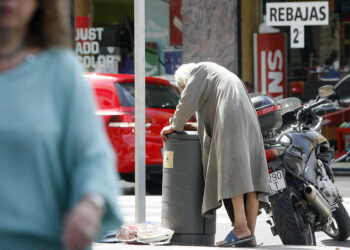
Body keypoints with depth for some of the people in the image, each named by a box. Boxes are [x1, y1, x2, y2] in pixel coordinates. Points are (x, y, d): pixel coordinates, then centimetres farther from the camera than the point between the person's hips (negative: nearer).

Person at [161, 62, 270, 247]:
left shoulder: (200, 70, 14)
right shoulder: (220, 75, 39)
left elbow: (187, 100, 1)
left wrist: (176, 126, 12)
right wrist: (195, 127, 33)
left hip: (230, 119, -8)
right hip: (248, 120, 8)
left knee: (230, 173, -16)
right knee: (248, 176, -2)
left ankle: (241, 227, -27)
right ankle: (250, 235, -9)